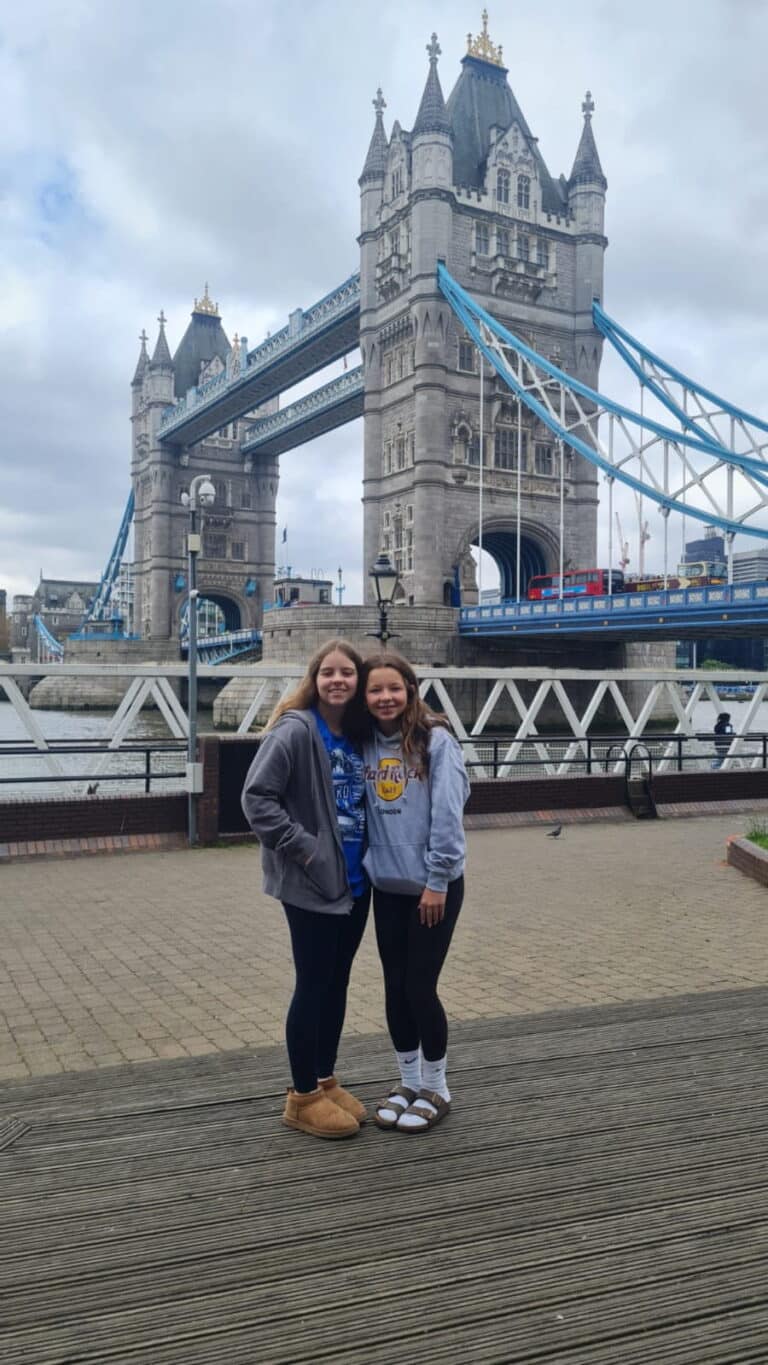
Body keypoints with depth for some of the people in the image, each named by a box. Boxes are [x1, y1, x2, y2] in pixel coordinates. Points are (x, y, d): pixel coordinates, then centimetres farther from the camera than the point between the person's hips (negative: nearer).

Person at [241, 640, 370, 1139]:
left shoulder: (357, 734, 7)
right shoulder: (295, 730, -14)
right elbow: (257, 797, -19)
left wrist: (366, 856, 7)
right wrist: (302, 847, -19)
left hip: (355, 881, 7)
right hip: (312, 884, -7)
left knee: (337, 983, 15)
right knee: (313, 985, 3)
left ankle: (326, 1080, 31)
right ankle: (303, 1096, 18)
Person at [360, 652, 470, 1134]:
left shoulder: (436, 740, -13)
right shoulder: (365, 744, 3)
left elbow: (447, 814, -15)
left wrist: (436, 881, -16)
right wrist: (364, 865, 0)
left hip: (434, 885, -5)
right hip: (387, 886, 5)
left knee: (421, 987, 1)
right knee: (396, 987, 12)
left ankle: (436, 1089, 21)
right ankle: (408, 1082, 30)